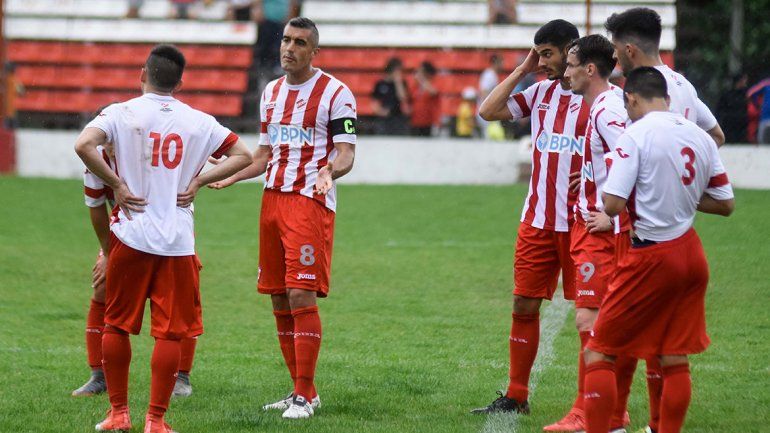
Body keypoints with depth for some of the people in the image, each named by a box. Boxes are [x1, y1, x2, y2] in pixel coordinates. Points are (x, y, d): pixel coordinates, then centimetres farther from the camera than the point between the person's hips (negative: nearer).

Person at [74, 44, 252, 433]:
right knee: (171, 331, 4)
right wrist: (197, 182, 6)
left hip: (131, 236, -1)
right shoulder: (199, 122, 5)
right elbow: (242, 155, 11)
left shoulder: (121, 113, -2)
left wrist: (117, 185, -9)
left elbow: (84, 145, -18)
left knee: (116, 324, 13)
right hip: (178, 240, 1)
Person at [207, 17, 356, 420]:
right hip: (272, 200, 7)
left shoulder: (335, 93, -4)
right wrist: (230, 175, 8)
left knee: (302, 296, -14)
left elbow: (346, 152, -9)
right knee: (279, 300, 7)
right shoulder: (271, 92, 16)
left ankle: (306, 396, -9)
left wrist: (330, 171, -31)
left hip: (311, 202, -7)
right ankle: (301, 390, 16)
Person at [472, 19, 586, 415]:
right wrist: (521, 71, 4)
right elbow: (488, 111, 7)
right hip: (538, 219, 6)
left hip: (579, 222, -6)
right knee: (524, 304, 6)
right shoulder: (541, 92, 10)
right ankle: (515, 397, 14)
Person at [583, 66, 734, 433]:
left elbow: (613, 205, -19)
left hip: (651, 258, -6)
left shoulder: (636, 135, -12)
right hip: (690, 252, 6)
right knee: (675, 359, 11)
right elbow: (726, 204, 12)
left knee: (598, 352, 1)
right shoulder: (700, 137, 6)